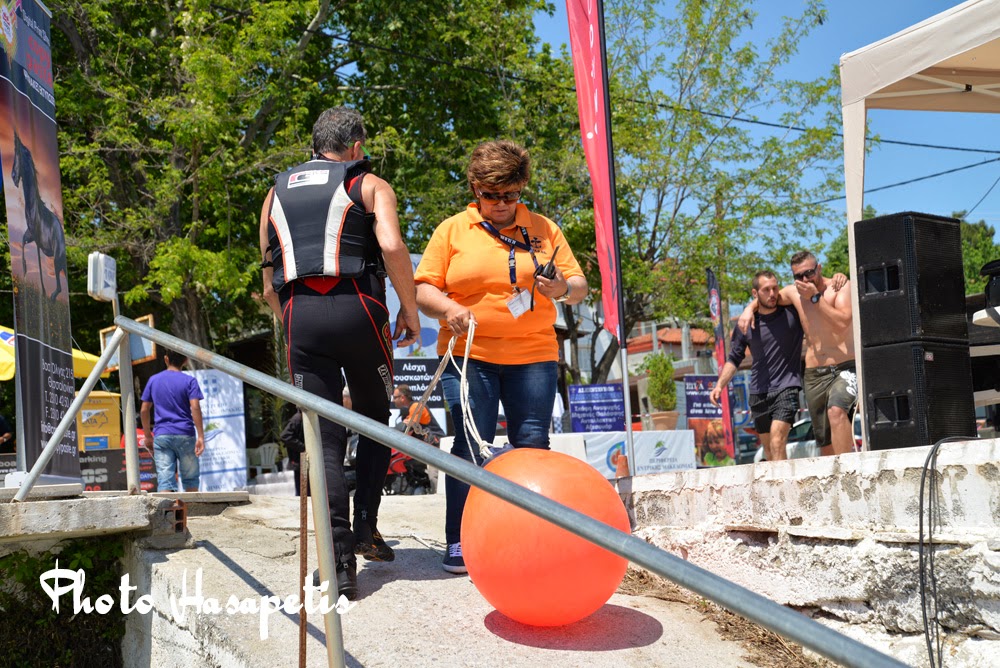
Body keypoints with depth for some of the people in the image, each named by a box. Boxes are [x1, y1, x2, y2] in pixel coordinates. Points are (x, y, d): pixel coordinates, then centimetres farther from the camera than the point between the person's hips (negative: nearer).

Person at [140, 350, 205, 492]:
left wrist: (147, 435, 19)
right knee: (190, 478, 12)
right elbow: (195, 408, -13)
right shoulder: (189, 381, -2)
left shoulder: (153, 380, 8)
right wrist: (201, 436, -13)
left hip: (161, 436, 2)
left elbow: (144, 410, 10)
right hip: (185, 435, -2)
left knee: (165, 480, -3)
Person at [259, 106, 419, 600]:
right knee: (375, 420, 18)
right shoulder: (369, 185, 10)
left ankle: (341, 559, -5)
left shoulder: (277, 192, 22)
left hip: (299, 315, 3)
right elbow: (392, 246, -10)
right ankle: (365, 526, 10)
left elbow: (270, 285, 20)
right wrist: (411, 311, -2)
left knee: (325, 438, 3)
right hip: (357, 309, -2)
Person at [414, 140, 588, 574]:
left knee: (532, 445, 1)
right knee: (470, 445, -5)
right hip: (468, 354, -1)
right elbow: (423, 289, 5)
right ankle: (459, 542, 2)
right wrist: (446, 307, -16)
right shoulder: (452, 230, 9)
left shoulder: (544, 229, 13)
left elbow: (580, 286, 12)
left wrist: (564, 289, -10)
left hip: (533, 355, 2)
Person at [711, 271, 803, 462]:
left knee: (777, 443, -19)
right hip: (758, 393, 4)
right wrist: (720, 385, 2)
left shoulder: (792, 313, -2)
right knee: (768, 448, 10)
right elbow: (734, 359, 13)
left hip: (786, 388, -4)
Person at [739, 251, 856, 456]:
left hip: (845, 368, -5)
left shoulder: (841, 286, -4)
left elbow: (843, 322, -20)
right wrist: (749, 308, 11)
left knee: (837, 411, -34)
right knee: (825, 441, 4)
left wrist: (815, 297, -18)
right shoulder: (794, 293, 10)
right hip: (813, 375, 6)